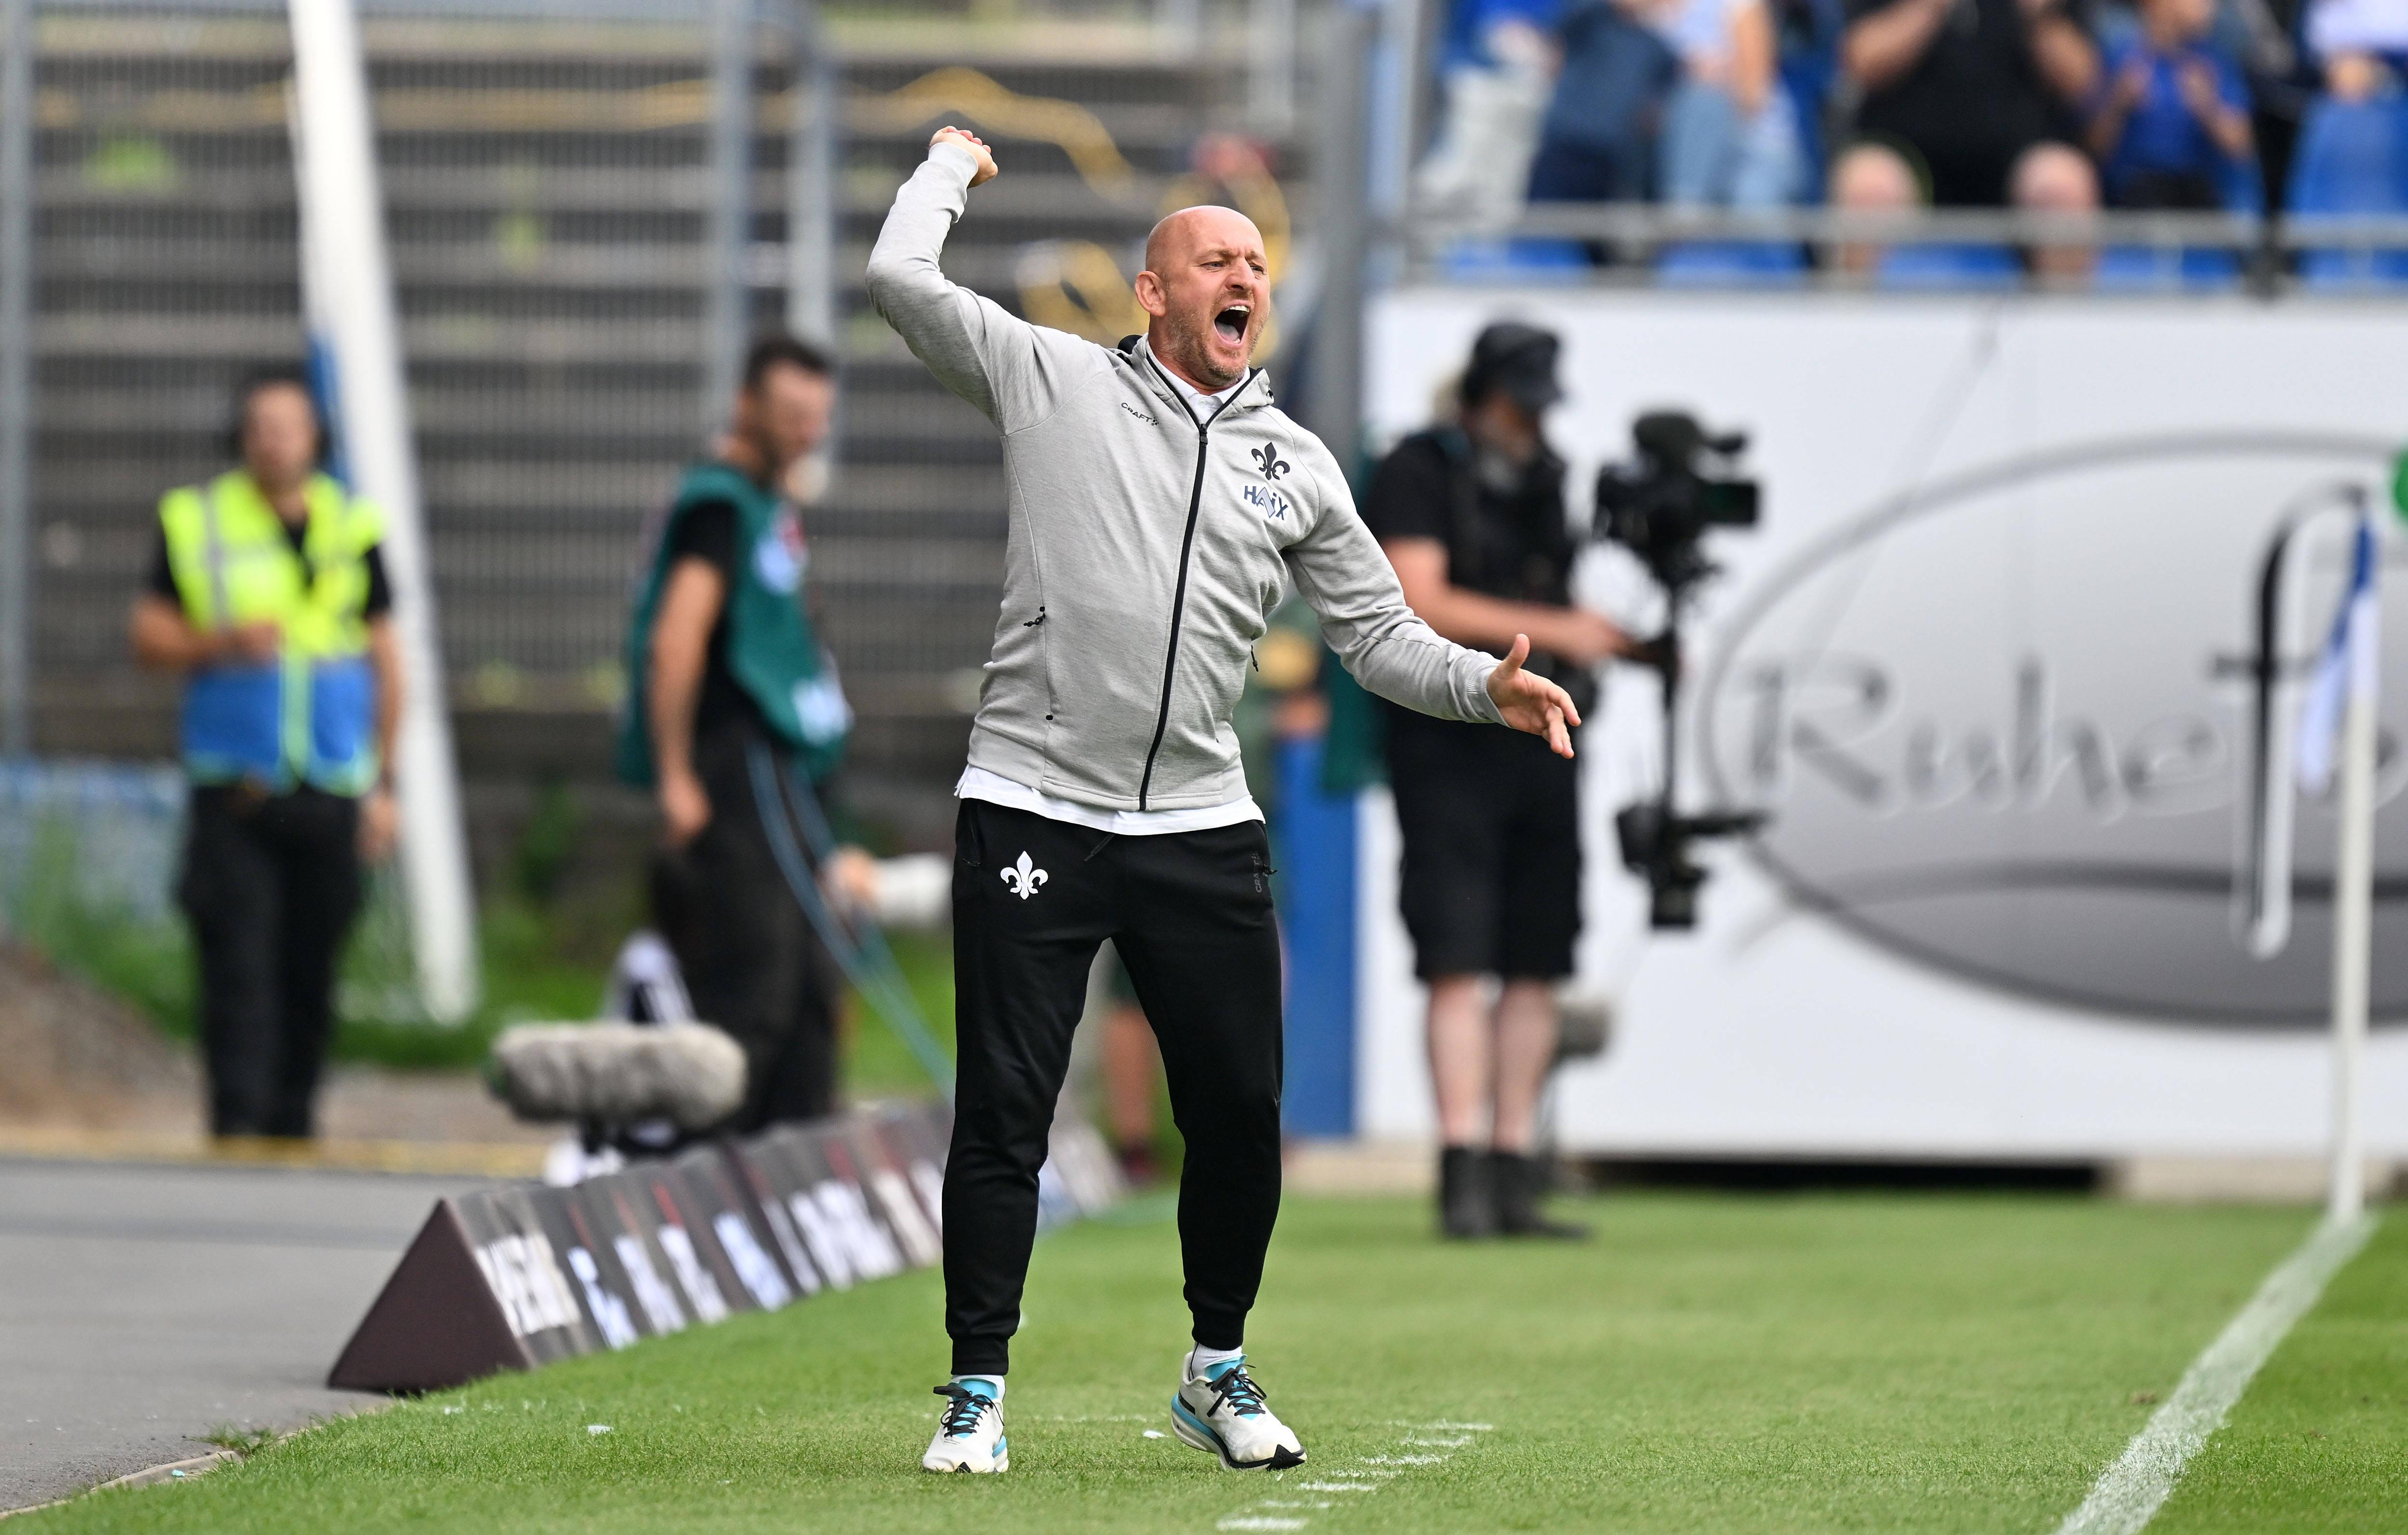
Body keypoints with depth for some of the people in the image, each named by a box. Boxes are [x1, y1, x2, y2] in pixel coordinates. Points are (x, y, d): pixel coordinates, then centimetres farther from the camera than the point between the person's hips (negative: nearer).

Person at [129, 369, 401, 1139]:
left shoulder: (354, 529, 9)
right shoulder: (195, 523, 4)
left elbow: (384, 660, 14)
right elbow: (148, 635, 5)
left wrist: (383, 783, 9)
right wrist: (223, 642, -15)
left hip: (330, 788, 2)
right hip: (233, 787, -2)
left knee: (312, 969, 4)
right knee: (239, 961, -10)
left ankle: (293, 1121, 12)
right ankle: (237, 1117, -12)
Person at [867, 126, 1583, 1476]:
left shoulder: (1297, 466, 14)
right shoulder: (1055, 383, 3)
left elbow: (1379, 631, 16)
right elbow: (901, 277, -3)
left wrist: (1486, 687, -1)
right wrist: (953, 165, 13)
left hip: (1204, 832, 4)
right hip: (1033, 813, -4)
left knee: (1241, 1111, 5)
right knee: (1004, 1112, -4)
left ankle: (1219, 1374, 23)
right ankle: (979, 1390, 5)